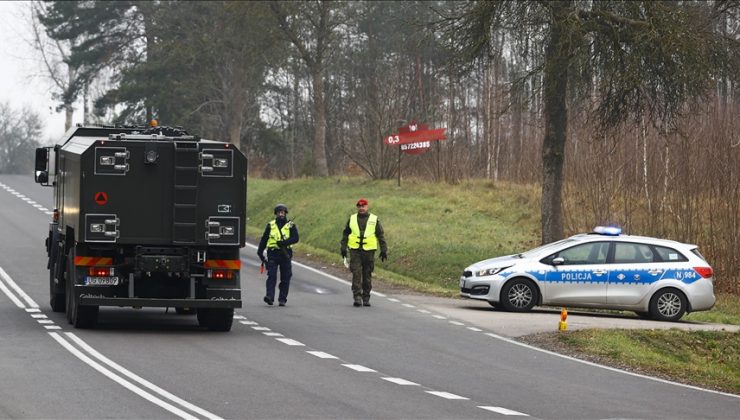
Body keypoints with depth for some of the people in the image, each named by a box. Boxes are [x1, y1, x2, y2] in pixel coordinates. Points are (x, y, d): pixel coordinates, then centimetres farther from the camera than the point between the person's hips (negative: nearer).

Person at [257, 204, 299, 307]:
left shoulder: (291, 226, 6)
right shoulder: (270, 225, 11)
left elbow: (295, 238, -7)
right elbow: (264, 239, 13)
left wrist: (284, 242, -20)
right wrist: (260, 252, 5)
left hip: (285, 254, 0)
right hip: (273, 253, 0)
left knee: (285, 278, 2)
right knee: (272, 276, -12)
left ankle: (282, 299, 8)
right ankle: (269, 296, -20)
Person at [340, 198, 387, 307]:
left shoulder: (374, 220, 5)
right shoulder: (352, 219, 9)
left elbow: (381, 236, 6)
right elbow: (345, 234, 14)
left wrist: (384, 250, 1)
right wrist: (343, 248, 7)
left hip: (369, 251, 0)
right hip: (355, 251, 0)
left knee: (367, 275, 5)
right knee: (356, 274, -9)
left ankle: (366, 298, 13)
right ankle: (357, 297, -10)